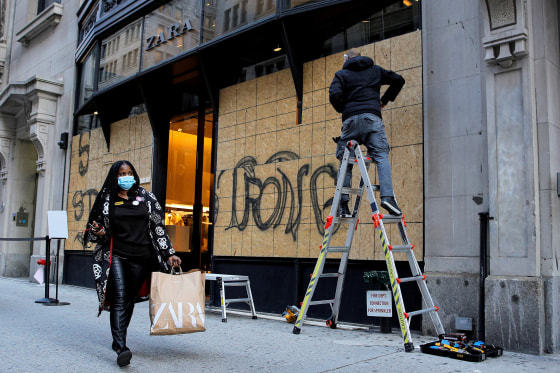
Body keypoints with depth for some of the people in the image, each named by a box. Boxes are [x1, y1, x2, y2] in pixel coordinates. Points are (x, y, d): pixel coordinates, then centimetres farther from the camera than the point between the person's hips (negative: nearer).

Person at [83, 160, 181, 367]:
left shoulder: (146, 197, 8)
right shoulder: (106, 199, 6)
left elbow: (158, 227, 6)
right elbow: (93, 228, 14)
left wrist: (169, 254, 2)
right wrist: (98, 232, -11)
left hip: (141, 257, 2)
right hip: (116, 256, -2)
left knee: (130, 300, 8)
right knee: (119, 300, -13)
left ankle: (118, 340, 26)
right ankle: (121, 348, -19)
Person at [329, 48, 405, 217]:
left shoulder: (341, 74, 15)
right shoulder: (375, 70, 23)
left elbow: (334, 95, -3)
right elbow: (398, 80, 23)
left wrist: (342, 110, 13)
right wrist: (385, 100, 29)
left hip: (350, 120, 0)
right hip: (372, 117, 1)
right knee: (381, 157, -4)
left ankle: (343, 204, 1)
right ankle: (387, 196, -22)